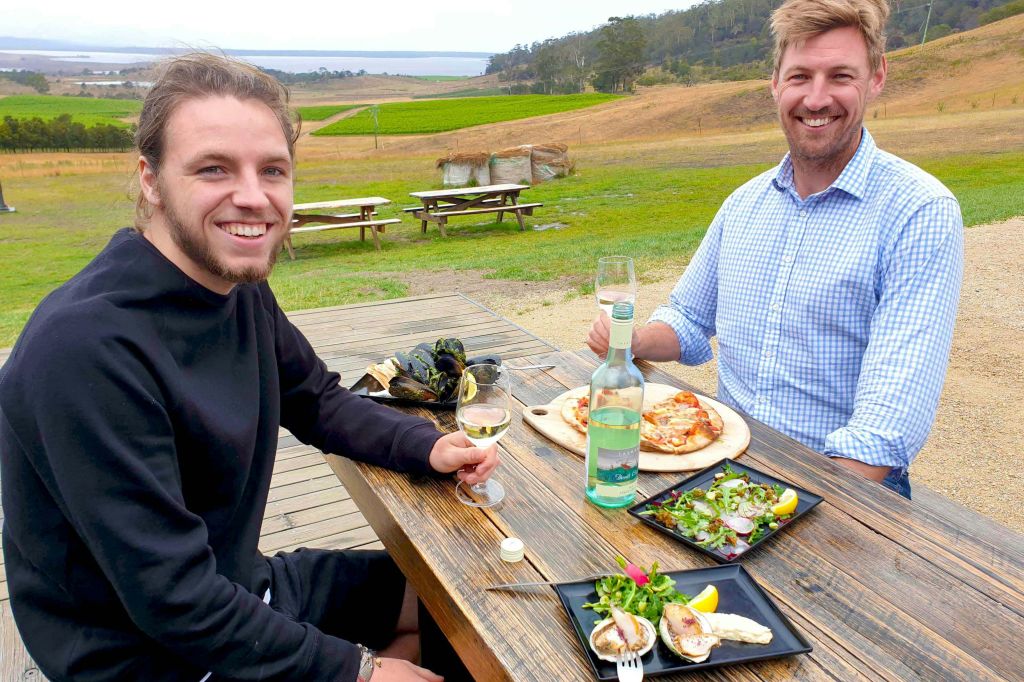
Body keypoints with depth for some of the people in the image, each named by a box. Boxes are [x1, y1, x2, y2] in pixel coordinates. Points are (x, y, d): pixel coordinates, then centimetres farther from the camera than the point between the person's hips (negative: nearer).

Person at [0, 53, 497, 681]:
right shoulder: (86, 349, -31)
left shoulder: (242, 288, -6)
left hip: (240, 588, 7)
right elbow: (174, 599, -27)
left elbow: (317, 400, 9)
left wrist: (428, 447, -7)